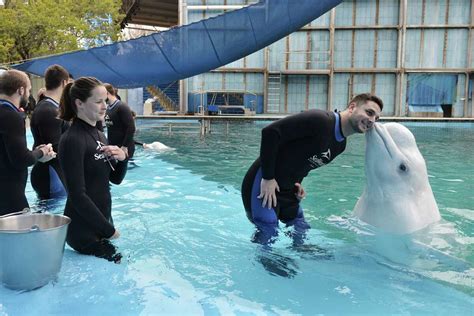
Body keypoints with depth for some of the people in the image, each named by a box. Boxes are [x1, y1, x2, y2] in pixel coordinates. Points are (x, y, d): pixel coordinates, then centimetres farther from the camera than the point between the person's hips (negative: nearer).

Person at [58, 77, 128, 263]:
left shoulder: (99, 136, 8)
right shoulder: (72, 140, -18)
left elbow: (116, 179, 14)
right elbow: (77, 195, -20)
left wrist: (122, 159, -7)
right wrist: (109, 230, -14)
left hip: (101, 223, 8)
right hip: (84, 230, -8)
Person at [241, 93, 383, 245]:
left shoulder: (341, 145, 7)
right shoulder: (320, 120, -23)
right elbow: (270, 132, -27)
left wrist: (297, 183, 1)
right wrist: (268, 178, -23)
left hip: (286, 189, 9)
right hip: (263, 183, -9)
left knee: (301, 231, 16)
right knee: (268, 236, -7)